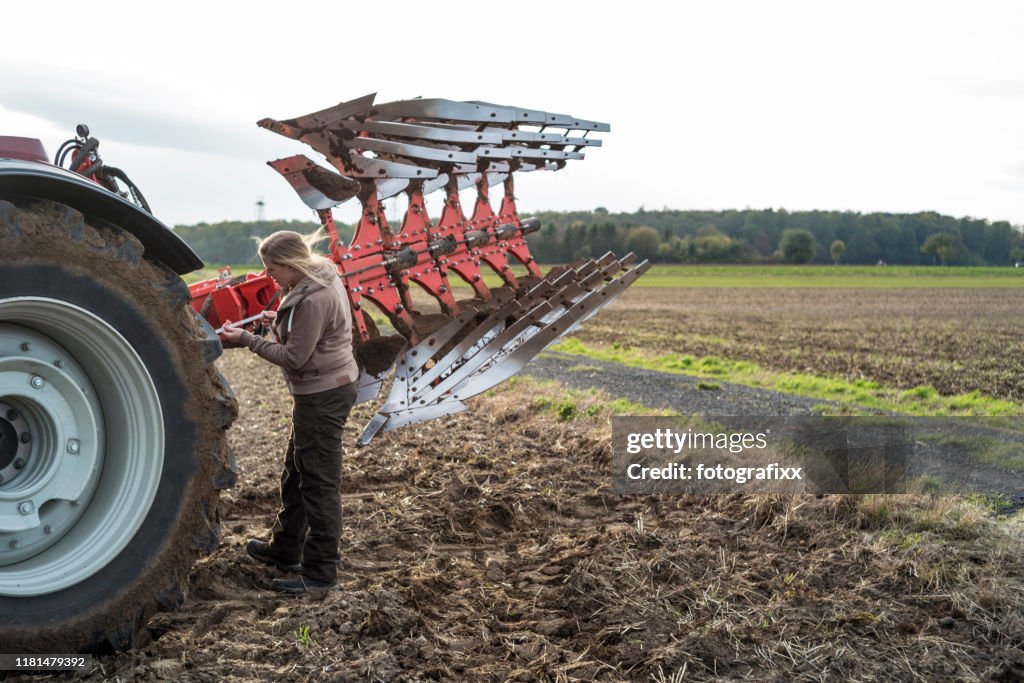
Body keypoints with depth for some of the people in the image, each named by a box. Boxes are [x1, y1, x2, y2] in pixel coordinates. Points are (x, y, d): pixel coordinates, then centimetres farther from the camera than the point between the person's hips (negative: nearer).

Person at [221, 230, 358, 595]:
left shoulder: (313, 299, -24)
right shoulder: (322, 280, 7)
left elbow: (295, 358, -21)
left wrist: (247, 339, -15)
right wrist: (282, 321, 3)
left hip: (324, 395, -11)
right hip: (323, 390, 11)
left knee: (318, 483, -3)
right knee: (295, 472, 22)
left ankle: (319, 574, 6)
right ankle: (285, 549, 38)